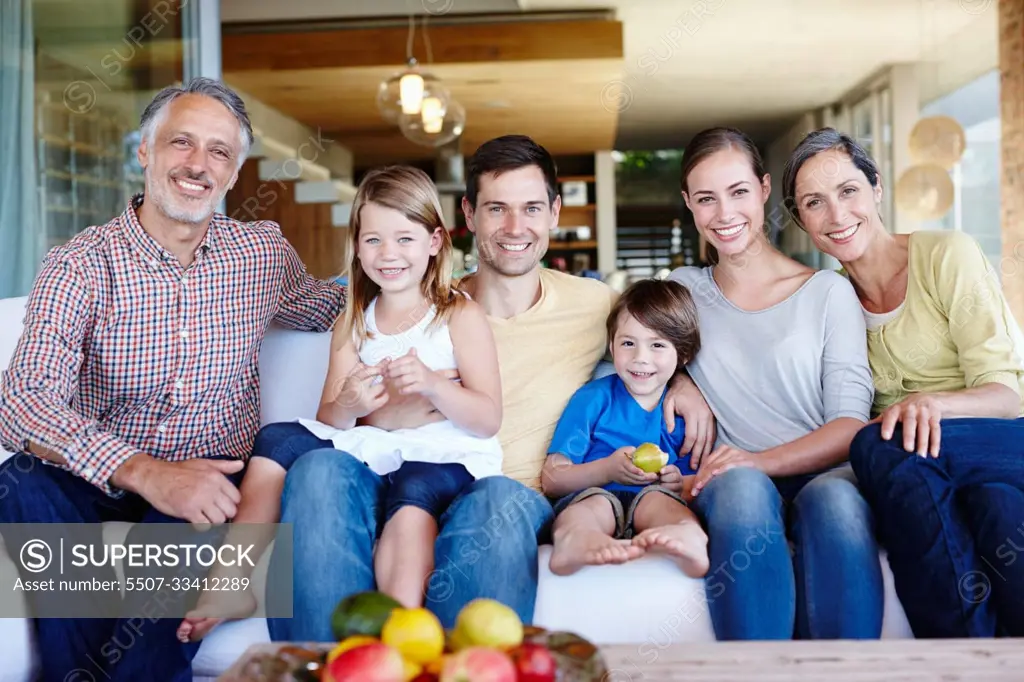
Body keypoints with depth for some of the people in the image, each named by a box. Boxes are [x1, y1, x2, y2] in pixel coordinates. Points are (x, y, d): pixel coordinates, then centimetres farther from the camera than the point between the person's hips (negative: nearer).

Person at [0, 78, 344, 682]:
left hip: (212, 483, 1)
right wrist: (145, 472, -35)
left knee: (178, 536, -33)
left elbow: (322, 309, 28)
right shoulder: (81, 264, -6)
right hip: (100, 484, 0)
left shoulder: (265, 252, 5)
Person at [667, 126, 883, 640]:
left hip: (822, 476, -1)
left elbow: (849, 425, 0)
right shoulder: (682, 291, 16)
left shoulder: (828, 293, 9)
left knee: (835, 497, -38)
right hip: (732, 491, 1)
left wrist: (762, 460, -18)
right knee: (741, 486, -37)